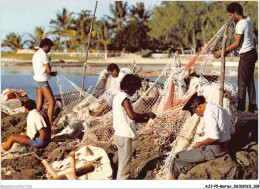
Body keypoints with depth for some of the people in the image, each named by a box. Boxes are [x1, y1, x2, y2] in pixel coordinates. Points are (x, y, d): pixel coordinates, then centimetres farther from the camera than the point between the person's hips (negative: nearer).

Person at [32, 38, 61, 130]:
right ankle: (51, 124, -5)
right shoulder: (43, 55, -18)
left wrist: (51, 73, 7)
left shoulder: (36, 54, 11)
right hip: (43, 81, -9)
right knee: (52, 102, -5)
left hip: (37, 80, 9)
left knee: (40, 102, 13)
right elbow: (49, 70, -18)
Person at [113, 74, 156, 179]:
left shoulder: (118, 96, 16)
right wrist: (147, 114, -15)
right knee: (125, 162, -4)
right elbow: (132, 115, -28)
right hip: (125, 135, -10)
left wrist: (145, 119, 13)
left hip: (120, 134, 10)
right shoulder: (124, 98, -16)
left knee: (122, 161, 18)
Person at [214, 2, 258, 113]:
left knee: (242, 83, -2)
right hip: (252, 53, 10)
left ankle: (240, 109, 2)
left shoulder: (240, 24, -19)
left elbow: (237, 44, -18)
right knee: (250, 81, 16)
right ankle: (253, 107, 20)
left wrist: (222, 52, -14)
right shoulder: (248, 19, 9)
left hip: (246, 55, -10)